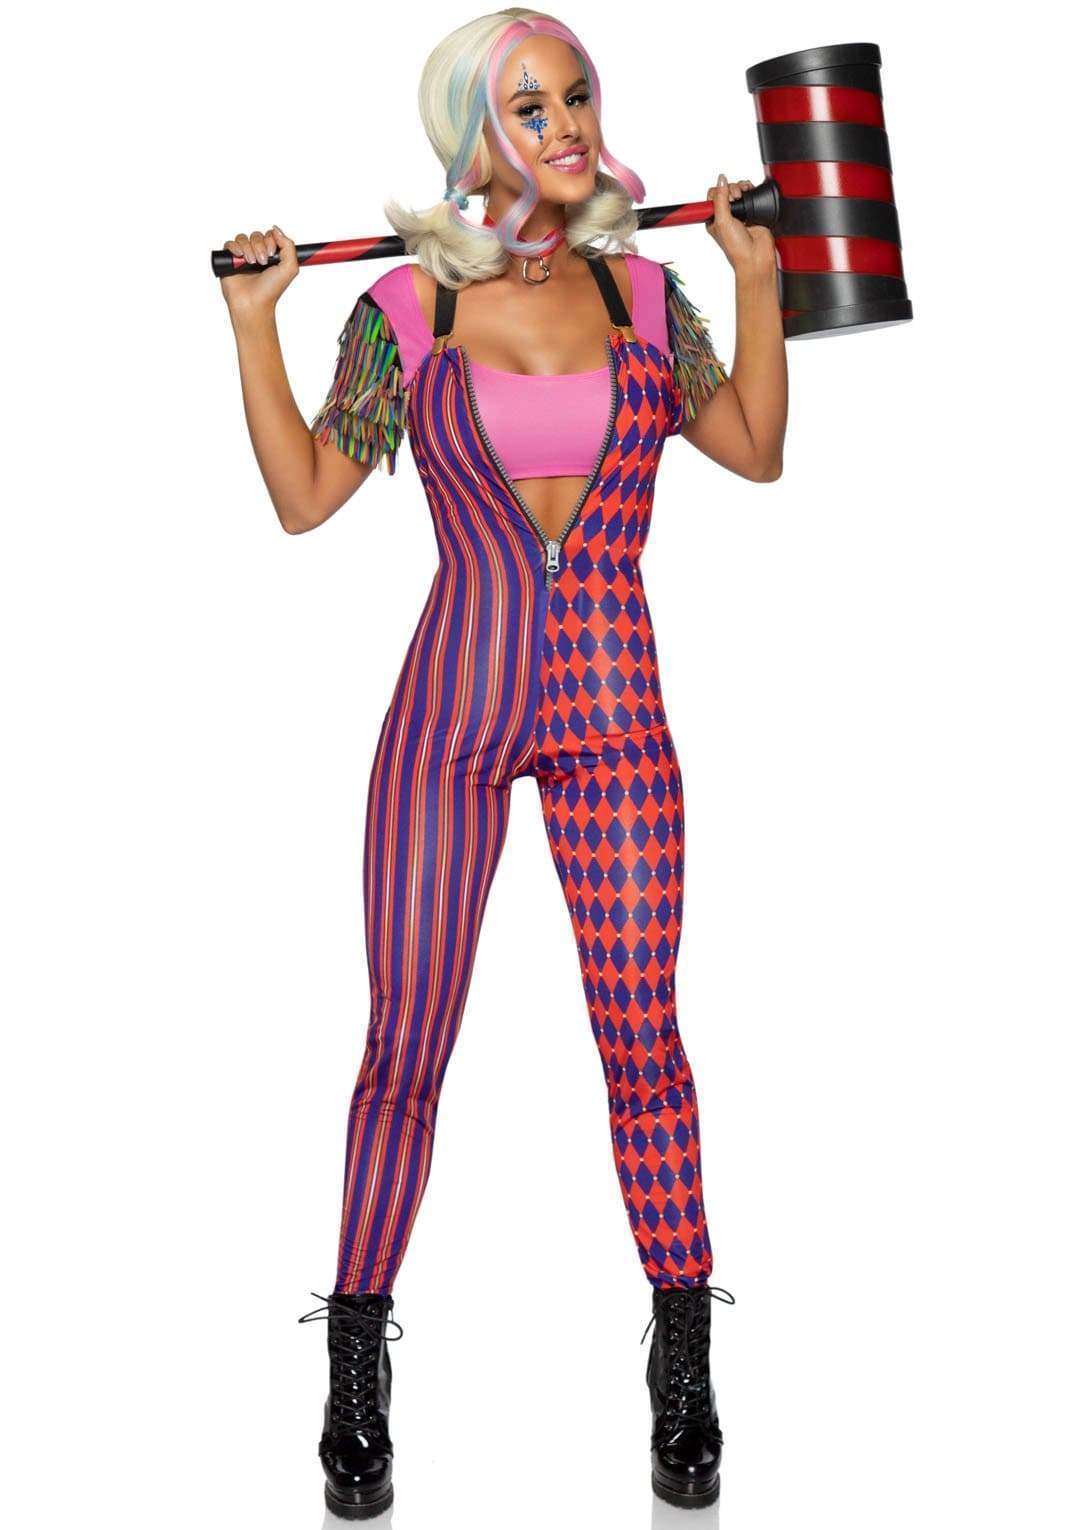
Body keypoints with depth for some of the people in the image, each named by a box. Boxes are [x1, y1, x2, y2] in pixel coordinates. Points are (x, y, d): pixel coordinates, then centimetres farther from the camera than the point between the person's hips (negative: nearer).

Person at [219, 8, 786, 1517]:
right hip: (452, 703, -1)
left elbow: (756, 449, 13)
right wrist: (254, 324, -3)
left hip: (614, 709, 1)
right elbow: (303, 496, 3)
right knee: (406, 1045, 1)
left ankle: (684, 1374, 16)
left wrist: (759, 279, 6)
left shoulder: (644, 291, 7)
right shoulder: (403, 311, 2)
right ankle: (357, 1376, 15)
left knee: (642, 1034, 3)